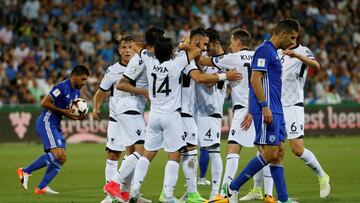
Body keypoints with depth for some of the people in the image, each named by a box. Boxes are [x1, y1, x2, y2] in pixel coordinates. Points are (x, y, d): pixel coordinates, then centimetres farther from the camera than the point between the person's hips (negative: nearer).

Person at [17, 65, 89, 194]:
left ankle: (41, 187, 1)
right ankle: (25, 171, -11)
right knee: (57, 154, -21)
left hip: (55, 126, 10)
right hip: (46, 124, -10)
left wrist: (78, 117, 1)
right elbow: (44, 103, -18)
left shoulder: (76, 92, 13)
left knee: (62, 158, 2)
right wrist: (64, 111, -18)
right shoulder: (62, 87, -16)